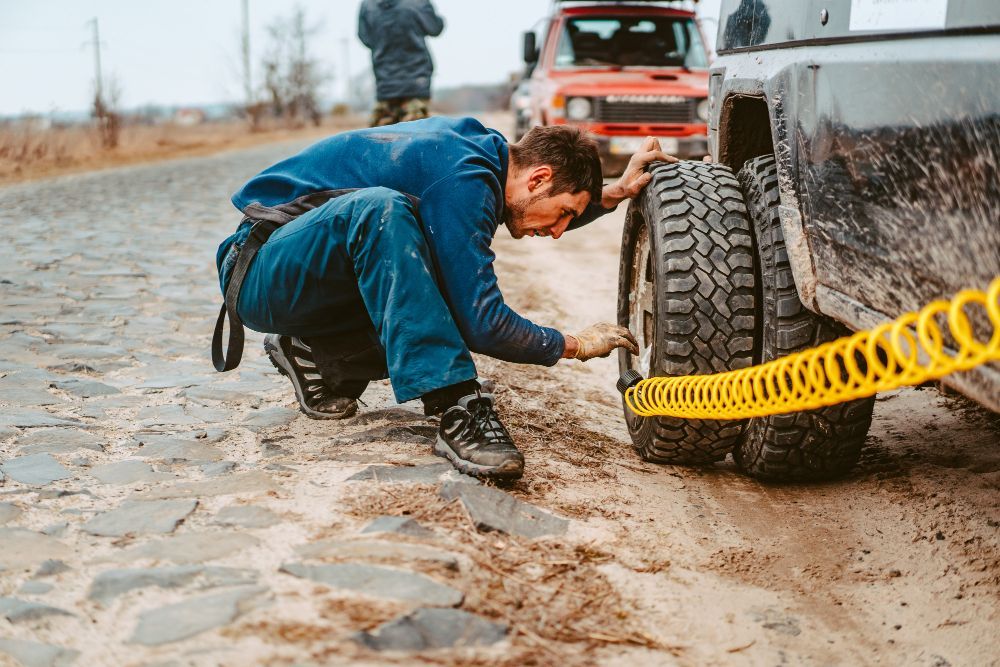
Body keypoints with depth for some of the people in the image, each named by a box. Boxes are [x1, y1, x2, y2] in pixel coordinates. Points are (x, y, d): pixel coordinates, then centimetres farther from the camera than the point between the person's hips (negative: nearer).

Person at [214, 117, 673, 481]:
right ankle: (456, 409, -36)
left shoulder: (479, 144, 3)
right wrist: (575, 345, -11)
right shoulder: (462, 179, -25)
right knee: (378, 208, -37)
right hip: (261, 276, -9)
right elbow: (481, 323, -25)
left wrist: (618, 191, 8)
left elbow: (541, 214, 24)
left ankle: (316, 357, 9)